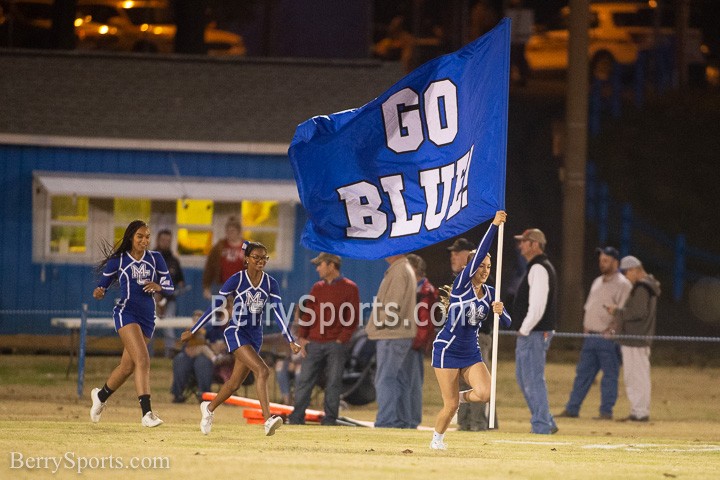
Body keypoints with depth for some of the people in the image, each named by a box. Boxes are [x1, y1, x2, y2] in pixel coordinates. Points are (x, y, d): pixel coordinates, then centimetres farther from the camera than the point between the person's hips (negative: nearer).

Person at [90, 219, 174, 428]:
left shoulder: (155, 258, 7)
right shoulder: (118, 261, -1)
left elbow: (170, 287, 7)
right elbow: (102, 285, 7)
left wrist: (158, 286, -15)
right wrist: (98, 293, -16)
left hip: (148, 317, 5)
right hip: (126, 313, -5)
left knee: (128, 366, 14)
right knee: (143, 360, -22)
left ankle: (101, 395, 42)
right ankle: (147, 413, -29)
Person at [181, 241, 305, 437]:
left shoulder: (270, 283, 1)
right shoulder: (236, 280, -10)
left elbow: (278, 314, -3)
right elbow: (215, 307, -5)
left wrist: (291, 342, -12)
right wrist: (192, 332, 0)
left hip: (255, 336, 6)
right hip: (236, 333, -6)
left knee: (235, 383, 13)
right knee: (262, 371, -25)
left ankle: (209, 408, 39)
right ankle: (268, 420, -31)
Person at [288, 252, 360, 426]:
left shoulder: (349, 288, 0)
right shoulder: (317, 288, 15)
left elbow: (353, 319, -3)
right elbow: (307, 313, 15)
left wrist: (341, 340, -10)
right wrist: (302, 337, 4)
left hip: (336, 345, -4)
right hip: (314, 344, 4)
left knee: (333, 383, -2)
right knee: (304, 381, -1)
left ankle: (330, 419, 4)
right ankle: (296, 418, 1)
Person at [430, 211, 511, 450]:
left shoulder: (489, 293, 5)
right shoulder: (461, 286, -12)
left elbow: (506, 323, 3)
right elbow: (478, 256, -23)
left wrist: (500, 312, -21)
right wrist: (494, 226, -28)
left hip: (471, 353, 5)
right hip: (447, 350, -5)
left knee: (485, 393, -16)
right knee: (451, 405, -5)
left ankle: (459, 395, 17)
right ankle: (437, 438, 22)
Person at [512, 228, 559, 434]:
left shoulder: (539, 268, -14)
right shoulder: (535, 267, 19)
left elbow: (537, 305, -22)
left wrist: (524, 330, -16)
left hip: (534, 333, -11)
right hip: (528, 334, 11)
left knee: (534, 380, -7)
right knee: (523, 378, 16)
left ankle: (540, 426, -4)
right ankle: (546, 423, 19)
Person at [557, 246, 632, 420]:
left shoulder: (622, 285, -7)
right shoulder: (598, 282, 19)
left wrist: (610, 329, -18)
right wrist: (586, 326, 11)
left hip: (609, 339, -8)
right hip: (591, 337, 8)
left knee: (610, 375, -3)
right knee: (583, 373, 9)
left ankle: (606, 411, 1)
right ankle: (572, 409, 11)